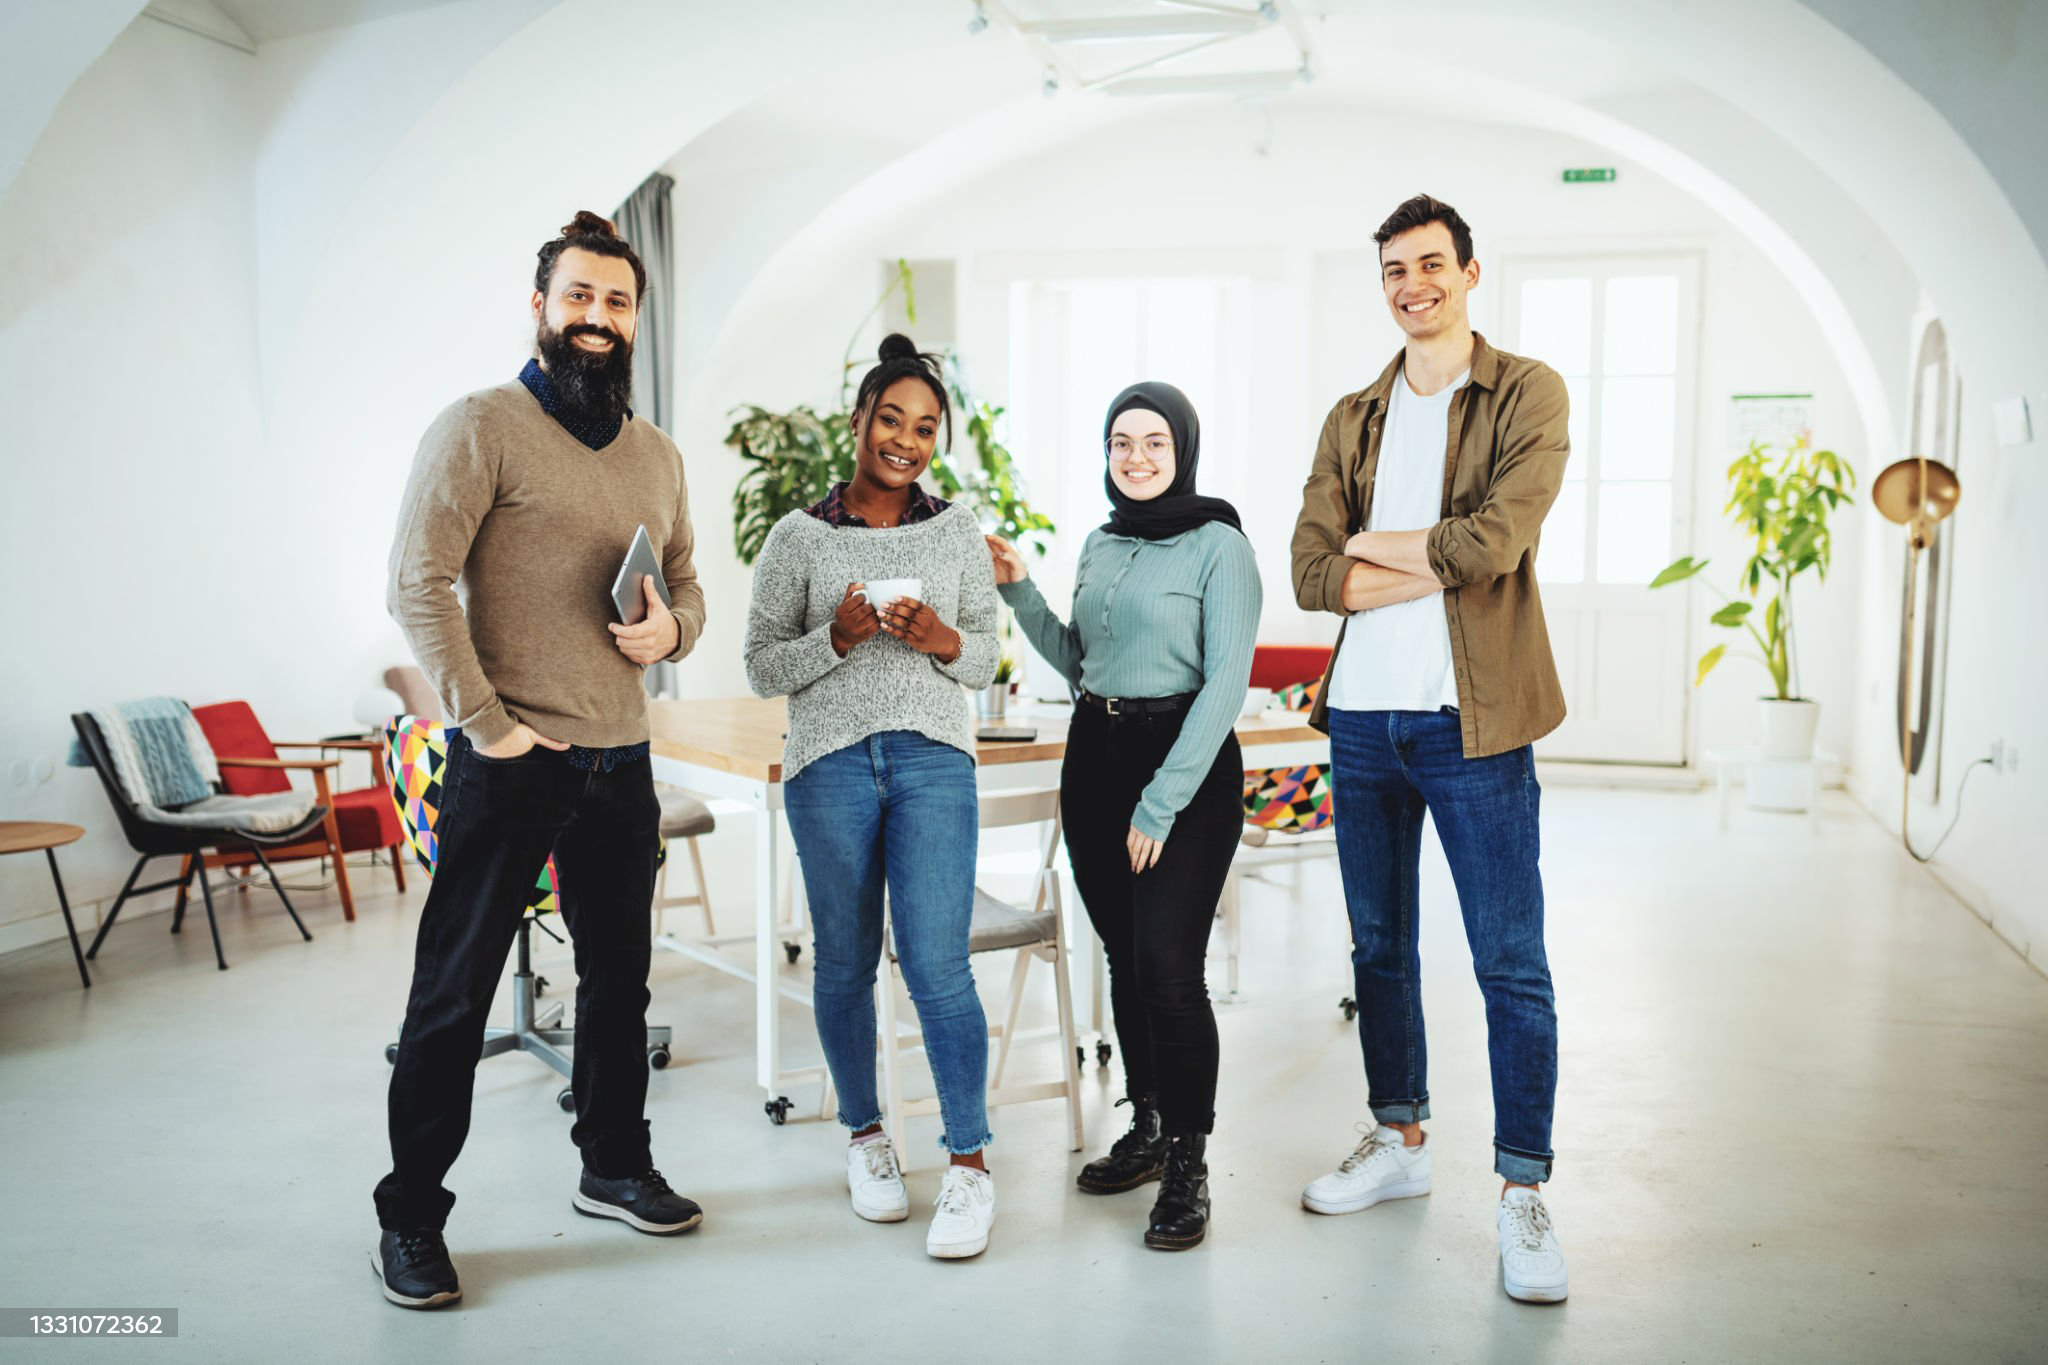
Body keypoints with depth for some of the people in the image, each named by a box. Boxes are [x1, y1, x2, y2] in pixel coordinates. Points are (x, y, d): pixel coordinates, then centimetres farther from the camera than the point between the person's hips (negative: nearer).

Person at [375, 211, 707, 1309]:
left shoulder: (657, 455, 14)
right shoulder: (483, 427, -6)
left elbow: (686, 582, 22)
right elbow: (417, 582, -13)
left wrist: (672, 630, -2)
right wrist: (485, 722, -17)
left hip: (621, 762, 7)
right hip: (511, 762, -6)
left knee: (619, 973, 17)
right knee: (454, 990, 2)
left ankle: (614, 1166, 34)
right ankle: (410, 1218, 16)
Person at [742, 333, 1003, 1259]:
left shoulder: (957, 531, 8)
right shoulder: (799, 538, 2)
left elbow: (985, 661, 11)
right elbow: (761, 669, 3)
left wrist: (942, 640, -10)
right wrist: (839, 636, -14)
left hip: (934, 763, 0)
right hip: (830, 765, 0)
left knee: (937, 965, -7)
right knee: (845, 964, 9)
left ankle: (970, 1166, 3)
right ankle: (865, 1137, 28)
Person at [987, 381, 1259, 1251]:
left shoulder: (1218, 545, -8)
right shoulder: (1099, 544, 13)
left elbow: (1225, 684, -13)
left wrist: (1162, 803, -16)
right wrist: (1018, 591, 9)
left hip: (1186, 762, -7)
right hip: (1094, 755, 7)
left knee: (1167, 966, -12)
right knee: (1122, 957, 12)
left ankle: (1187, 1164, 2)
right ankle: (1147, 1130, 28)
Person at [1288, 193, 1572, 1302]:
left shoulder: (1527, 395, 0)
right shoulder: (1353, 419, 13)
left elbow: (1495, 542, -16)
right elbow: (1313, 573, 1)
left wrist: (1372, 544, -3)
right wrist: (1437, 565, -11)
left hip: (1471, 721, -5)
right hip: (1362, 715, 5)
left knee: (1511, 963, -2)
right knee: (1379, 947, 15)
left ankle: (1522, 1195, 10)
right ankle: (1401, 1143, 31)